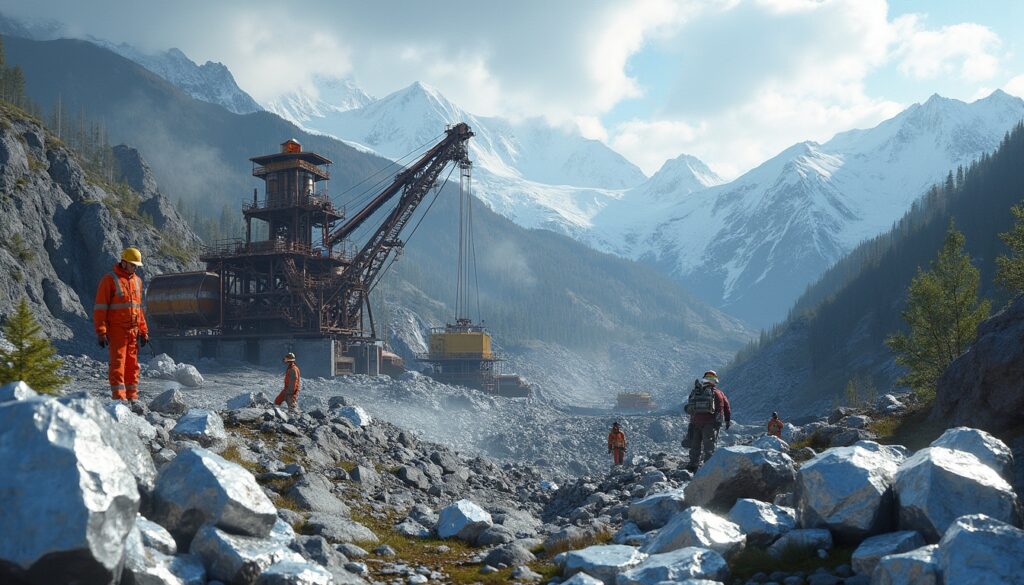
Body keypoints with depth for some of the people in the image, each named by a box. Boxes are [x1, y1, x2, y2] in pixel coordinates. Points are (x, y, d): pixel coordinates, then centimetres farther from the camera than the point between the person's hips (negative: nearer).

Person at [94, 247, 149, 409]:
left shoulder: (137, 281, 14)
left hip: (133, 331, 6)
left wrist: (143, 331, 16)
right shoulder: (109, 279, -6)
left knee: (132, 365, 8)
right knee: (118, 364, -7)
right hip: (116, 330, -6)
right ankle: (119, 399, -8)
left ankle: (132, 398, 14)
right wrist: (101, 332, -14)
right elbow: (100, 308, -8)